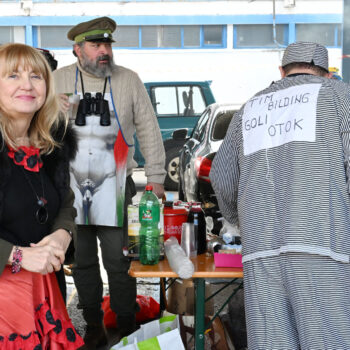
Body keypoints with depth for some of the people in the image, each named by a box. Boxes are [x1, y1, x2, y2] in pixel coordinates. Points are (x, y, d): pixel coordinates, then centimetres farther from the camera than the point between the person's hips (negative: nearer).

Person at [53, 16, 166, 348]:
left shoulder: (129, 80, 2)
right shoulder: (58, 80, 5)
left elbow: (148, 130, 4)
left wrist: (155, 177, 1)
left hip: (114, 188, -2)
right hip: (71, 187, 2)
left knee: (119, 262, -1)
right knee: (82, 262, 11)